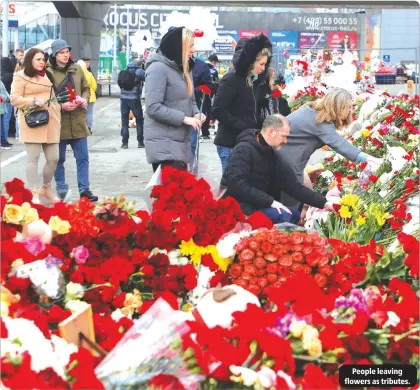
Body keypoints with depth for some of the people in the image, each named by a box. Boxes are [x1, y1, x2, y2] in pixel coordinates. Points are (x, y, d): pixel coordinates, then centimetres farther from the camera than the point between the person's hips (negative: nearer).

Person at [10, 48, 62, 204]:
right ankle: (34, 194, -3)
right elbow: (14, 99, -6)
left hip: (50, 122, 6)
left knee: (53, 158, 5)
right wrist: (33, 101, -19)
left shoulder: (46, 76, 21)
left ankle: (46, 189, 24)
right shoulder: (21, 77, 1)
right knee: (33, 158, -6)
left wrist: (59, 108, 13)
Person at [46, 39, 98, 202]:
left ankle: (84, 189, 14)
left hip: (78, 121, 4)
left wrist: (84, 100, -3)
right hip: (58, 122, -4)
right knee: (59, 159, 8)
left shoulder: (77, 69, 7)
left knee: (82, 157, 6)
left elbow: (86, 88, 17)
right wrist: (61, 106, -19)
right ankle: (62, 190, 20)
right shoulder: (48, 71, -8)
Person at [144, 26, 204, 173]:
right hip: (163, 144, -9)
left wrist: (196, 113, -1)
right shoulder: (158, 68, -15)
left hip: (181, 142, 9)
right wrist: (184, 118, -19)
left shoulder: (183, 68, 16)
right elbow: (153, 107, -21)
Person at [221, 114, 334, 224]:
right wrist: (270, 202, -26)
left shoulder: (274, 157, 8)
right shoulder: (244, 149, -16)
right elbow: (237, 185, -27)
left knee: (294, 214, 5)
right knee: (282, 216, -22)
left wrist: (324, 203, -3)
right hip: (237, 205, -9)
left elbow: (295, 186, 6)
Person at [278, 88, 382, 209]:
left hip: (285, 152, 10)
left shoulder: (314, 110, 3)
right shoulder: (321, 123, -26)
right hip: (285, 157, -10)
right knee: (291, 202, -1)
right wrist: (365, 158, -47)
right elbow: (339, 144, -39)